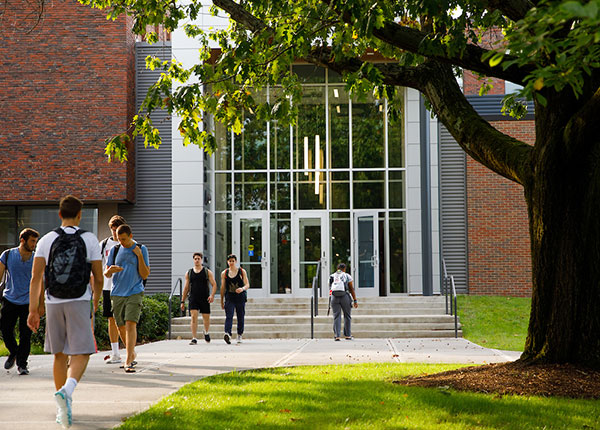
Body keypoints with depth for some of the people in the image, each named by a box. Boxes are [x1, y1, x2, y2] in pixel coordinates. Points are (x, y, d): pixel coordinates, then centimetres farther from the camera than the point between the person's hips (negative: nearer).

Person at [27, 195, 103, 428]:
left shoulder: (47, 240, 4)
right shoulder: (89, 239, 1)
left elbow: (36, 277, -3)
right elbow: (99, 278, 3)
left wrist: (34, 310, -1)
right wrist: (95, 301, 21)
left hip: (53, 303, 3)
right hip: (79, 303, -3)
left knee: (60, 355, 14)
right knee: (80, 354, -2)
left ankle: (63, 409, 21)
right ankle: (66, 391, -29)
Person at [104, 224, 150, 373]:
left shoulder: (141, 249, 1)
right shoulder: (114, 250, 9)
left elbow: (145, 275, -3)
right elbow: (106, 274, 11)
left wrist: (139, 256, -13)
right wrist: (110, 270, -13)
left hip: (135, 293, -3)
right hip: (117, 294, 4)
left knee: (131, 324, -17)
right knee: (121, 327, 7)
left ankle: (128, 362, -19)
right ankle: (132, 354, 30)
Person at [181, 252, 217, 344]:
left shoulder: (207, 272, 5)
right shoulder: (189, 273, 10)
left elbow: (214, 285, 1)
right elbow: (186, 288, 14)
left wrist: (212, 295, -17)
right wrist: (183, 301, 10)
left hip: (205, 299, 0)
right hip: (193, 298, 0)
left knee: (206, 318, 7)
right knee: (194, 317, -14)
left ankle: (206, 332, 38)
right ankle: (194, 338, -14)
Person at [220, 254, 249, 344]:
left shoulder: (242, 271, 4)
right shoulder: (224, 273, 7)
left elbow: (247, 284, -1)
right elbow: (222, 287, 11)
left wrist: (242, 288, -25)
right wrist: (221, 301, 11)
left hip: (240, 297, 0)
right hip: (229, 297, 0)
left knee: (240, 317, 7)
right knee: (229, 316, -16)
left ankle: (239, 335, 21)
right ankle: (227, 334, -31)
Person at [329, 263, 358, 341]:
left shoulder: (331, 277, 12)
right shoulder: (347, 276, 3)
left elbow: (330, 289, 15)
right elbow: (352, 289, 0)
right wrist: (355, 301, 2)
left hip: (334, 297, 2)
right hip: (345, 297, -2)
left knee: (336, 317, 3)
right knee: (347, 316, 11)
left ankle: (337, 336, -6)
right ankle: (347, 335, 12)